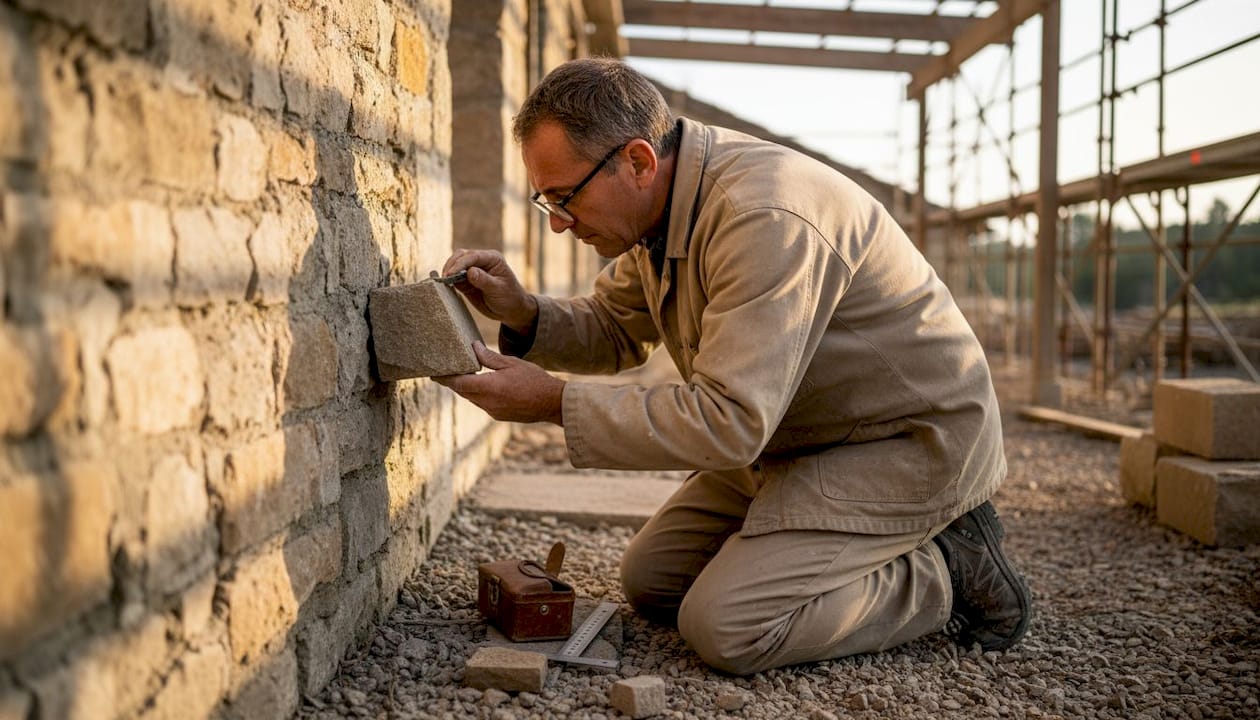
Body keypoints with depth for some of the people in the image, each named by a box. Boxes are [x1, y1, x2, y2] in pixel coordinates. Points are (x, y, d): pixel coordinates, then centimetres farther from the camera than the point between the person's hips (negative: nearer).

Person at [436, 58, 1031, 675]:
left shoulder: (765, 218, -32)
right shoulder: (659, 203, -1)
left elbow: (729, 421, -34)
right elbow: (613, 331, 11)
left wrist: (554, 403, -29)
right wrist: (522, 313, -9)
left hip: (909, 441, -9)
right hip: (792, 437, 10)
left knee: (725, 626, -20)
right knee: (650, 580, 8)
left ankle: (945, 571, -1)